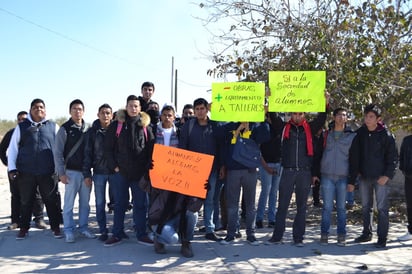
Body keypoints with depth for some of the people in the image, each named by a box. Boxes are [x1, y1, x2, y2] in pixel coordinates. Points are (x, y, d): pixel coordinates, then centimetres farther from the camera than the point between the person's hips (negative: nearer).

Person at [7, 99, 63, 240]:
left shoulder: (53, 127, 9)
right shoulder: (21, 127, 9)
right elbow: (12, 148, 7)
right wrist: (12, 168, -1)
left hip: (48, 173, 0)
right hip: (26, 173, 1)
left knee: (52, 201, 4)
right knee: (25, 202, 10)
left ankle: (56, 228, 16)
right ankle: (24, 228, 25)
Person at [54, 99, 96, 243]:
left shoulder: (87, 129, 8)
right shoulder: (65, 129, -4)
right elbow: (58, 153, -5)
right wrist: (61, 173, -10)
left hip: (86, 172, 4)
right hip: (71, 172, -4)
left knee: (85, 202, 9)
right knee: (69, 203, 0)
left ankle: (83, 227, 19)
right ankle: (69, 230, 8)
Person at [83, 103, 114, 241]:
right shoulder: (92, 131, 1)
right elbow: (88, 153, 0)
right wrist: (87, 173, -5)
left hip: (115, 171, 0)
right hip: (99, 172, 0)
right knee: (100, 203, 6)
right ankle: (103, 231, 17)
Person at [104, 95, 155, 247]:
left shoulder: (145, 126, 4)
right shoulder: (116, 125, 0)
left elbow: (152, 148, 7)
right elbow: (108, 148, 2)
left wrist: (147, 166, -3)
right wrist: (114, 166, -4)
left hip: (140, 172, 1)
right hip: (121, 172, -1)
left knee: (140, 204, 7)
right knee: (120, 204, 8)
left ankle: (141, 234, 16)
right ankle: (117, 234, 18)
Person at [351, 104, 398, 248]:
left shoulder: (386, 135, -7)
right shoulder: (360, 133, 4)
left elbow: (393, 157, -4)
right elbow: (355, 154, 13)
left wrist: (387, 175, -12)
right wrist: (356, 171, 6)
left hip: (381, 178, -4)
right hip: (364, 177, 5)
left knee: (382, 208, -3)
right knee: (365, 207, 13)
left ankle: (382, 238, 4)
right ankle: (367, 233, 25)